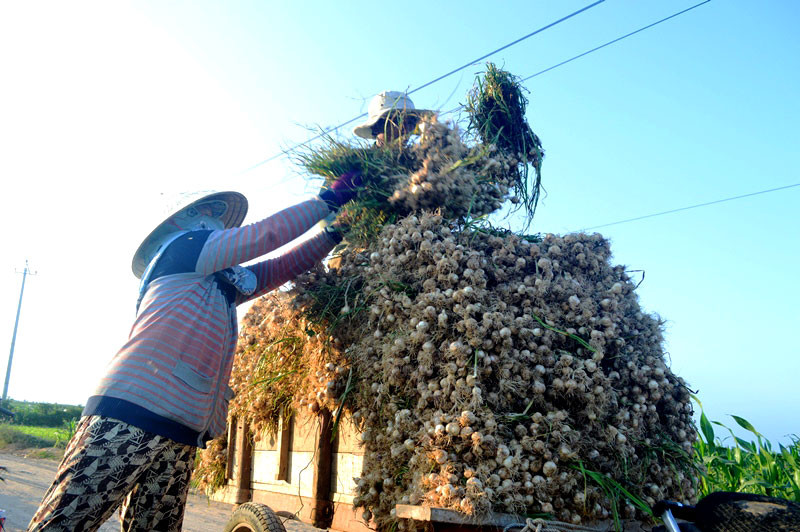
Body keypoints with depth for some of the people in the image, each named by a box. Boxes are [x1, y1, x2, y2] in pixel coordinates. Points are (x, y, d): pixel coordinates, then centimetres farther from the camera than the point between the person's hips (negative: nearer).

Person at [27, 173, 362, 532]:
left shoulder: (223, 283, 26)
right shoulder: (184, 246, 4)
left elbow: (284, 267, 29)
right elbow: (267, 235, -2)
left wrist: (335, 233, 26)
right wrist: (330, 199, 7)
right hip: (130, 418, -9)